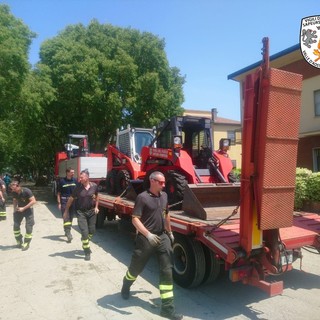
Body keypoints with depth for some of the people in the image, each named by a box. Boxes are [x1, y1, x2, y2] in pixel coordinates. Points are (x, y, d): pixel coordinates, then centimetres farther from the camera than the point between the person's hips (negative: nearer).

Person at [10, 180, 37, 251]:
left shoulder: (26, 191, -25)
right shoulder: (14, 193, -9)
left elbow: (33, 201, -24)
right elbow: (15, 201, 10)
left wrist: (23, 208, -25)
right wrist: (14, 209, -4)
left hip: (28, 209, -5)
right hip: (19, 209, 5)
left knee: (28, 227, -5)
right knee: (15, 226, 2)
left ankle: (26, 243, 9)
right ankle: (19, 242, 21)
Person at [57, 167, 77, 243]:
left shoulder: (75, 181, 6)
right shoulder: (62, 181, -5)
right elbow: (58, 193, -2)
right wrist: (59, 203, -7)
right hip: (64, 201, -4)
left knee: (71, 218, 14)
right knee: (66, 218, -8)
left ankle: (67, 231, 33)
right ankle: (68, 234, -10)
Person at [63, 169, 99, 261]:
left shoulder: (94, 186, -7)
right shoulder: (78, 187, -12)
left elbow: (97, 196, 12)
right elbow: (71, 199, -1)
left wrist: (96, 207, 5)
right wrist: (66, 211, 3)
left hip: (91, 211, 3)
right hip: (81, 212, -2)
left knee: (91, 231, 13)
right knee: (84, 232, -6)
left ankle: (86, 245, 41)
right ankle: (87, 252, 7)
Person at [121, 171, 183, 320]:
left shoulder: (164, 196, 6)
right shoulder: (143, 197, -14)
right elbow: (135, 219, -18)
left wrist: (170, 232, 24)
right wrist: (148, 234, -29)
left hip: (162, 237, 5)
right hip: (146, 239, -5)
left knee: (167, 271, 1)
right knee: (136, 267, 15)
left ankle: (167, 307, 9)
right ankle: (126, 285, 47)